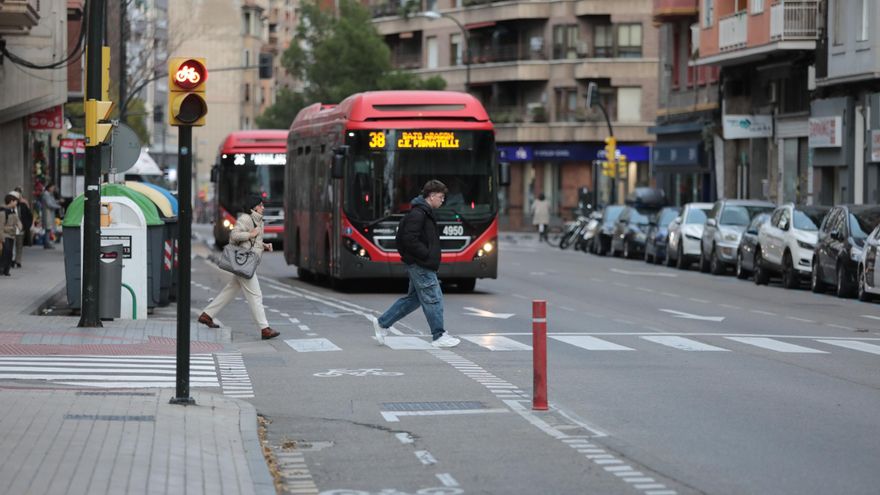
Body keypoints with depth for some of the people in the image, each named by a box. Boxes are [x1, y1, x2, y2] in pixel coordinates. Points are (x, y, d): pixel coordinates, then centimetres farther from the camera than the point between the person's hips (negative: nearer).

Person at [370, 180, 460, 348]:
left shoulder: (425, 213, 15)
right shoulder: (417, 214, -18)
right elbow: (410, 239, -24)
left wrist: (429, 254, 12)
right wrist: (427, 254, -19)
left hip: (419, 265, 11)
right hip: (421, 265, -11)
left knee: (413, 298, 15)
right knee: (433, 299, -3)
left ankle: (382, 323, 18)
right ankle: (439, 336, 4)